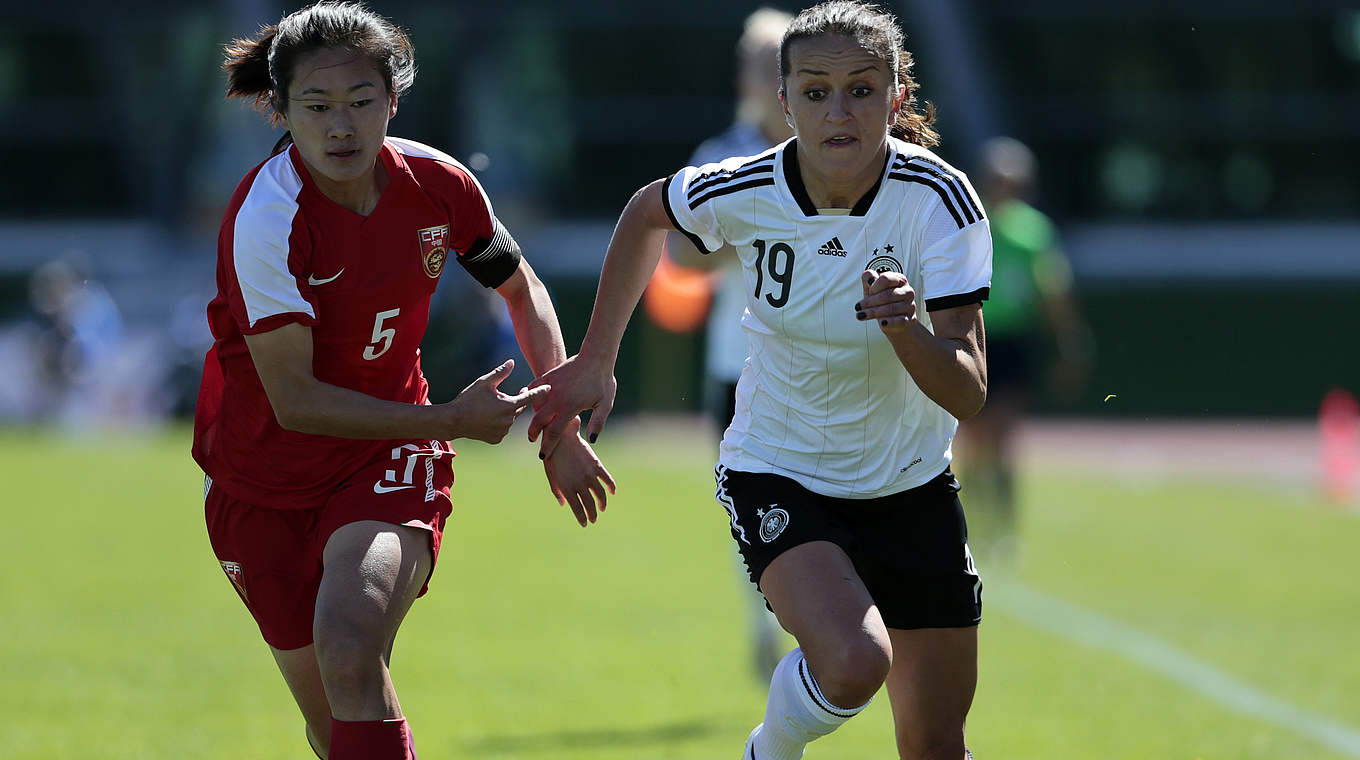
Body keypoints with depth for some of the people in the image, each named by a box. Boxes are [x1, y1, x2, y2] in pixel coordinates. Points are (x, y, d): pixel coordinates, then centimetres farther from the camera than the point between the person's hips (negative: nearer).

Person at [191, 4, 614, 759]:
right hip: (264, 478, -1)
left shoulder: (435, 184, -11)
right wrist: (451, 420, -24)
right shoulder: (265, 219, -24)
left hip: (386, 456, 1)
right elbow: (295, 401, -24)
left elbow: (521, 289, 10)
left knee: (350, 647, -28)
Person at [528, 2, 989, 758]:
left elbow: (966, 395, -23)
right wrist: (594, 362, 10)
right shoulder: (743, 194, -18)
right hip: (776, 475, -2)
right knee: (852, 662, -29)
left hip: (910, 486, 2)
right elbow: (647, 212, 7)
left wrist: (905, 328, -42)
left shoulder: (939, 199, -20)